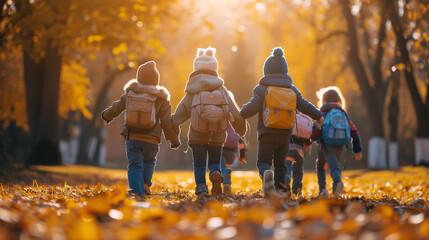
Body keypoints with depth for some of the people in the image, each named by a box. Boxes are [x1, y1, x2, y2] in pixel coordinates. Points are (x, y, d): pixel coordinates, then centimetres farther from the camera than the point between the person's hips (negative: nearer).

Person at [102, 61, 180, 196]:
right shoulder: (161, 99, -3)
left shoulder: (130, 94, 4)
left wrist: (106, 116, 41)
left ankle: (137, 190, -13)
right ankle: (146, 184, 7)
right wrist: (174, 140, 11)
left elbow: (117, 107, 19)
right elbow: (167, 122, -1)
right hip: (151, 139, -1)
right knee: (149, 161, 24)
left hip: (132, 137, 1)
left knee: (135, 165, 3)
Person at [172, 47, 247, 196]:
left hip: (197, 135, -1)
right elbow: (235, 114, 6)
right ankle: (216, 174, -19)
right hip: (217, 135, 1)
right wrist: (241, 130, 18)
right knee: (215, 161, 13)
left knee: (199, 164, 8)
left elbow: (178, 116, 0)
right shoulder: (221, 90, 6)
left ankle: (201, 188, -9)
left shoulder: (192, 92, 2)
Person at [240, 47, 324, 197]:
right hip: (285, 134, 4)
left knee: (263, 161, -1)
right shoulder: (292, 90, 6)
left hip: (267, 134, -3)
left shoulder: (262, 89, -6)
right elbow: (305, 106, 9)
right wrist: (319, 117, 22)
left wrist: (241, 114, 1)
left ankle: (266, 174, -34)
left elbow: (253, 107, -15)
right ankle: (281, 188, 4)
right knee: (280, 163, 16)